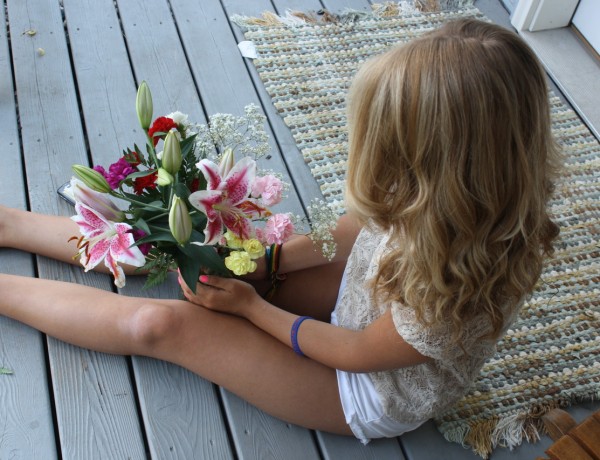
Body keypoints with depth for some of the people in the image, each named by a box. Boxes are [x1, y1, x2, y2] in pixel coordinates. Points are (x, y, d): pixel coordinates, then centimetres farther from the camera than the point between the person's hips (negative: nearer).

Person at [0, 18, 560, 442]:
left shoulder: (461, 286, -39)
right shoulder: (426, 195, -21)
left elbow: (356, 353, -23)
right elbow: (346, 233, -4)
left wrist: (250, 305, -14)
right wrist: (261, 260, -12)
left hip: (368, 394, -5)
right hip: (355, 299, 6)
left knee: (160, 325, -10)